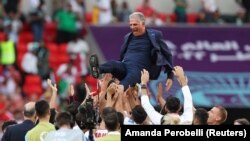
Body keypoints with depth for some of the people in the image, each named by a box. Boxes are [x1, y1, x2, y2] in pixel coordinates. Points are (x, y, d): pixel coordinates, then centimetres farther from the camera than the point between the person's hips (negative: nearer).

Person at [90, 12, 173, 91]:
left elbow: (167, 54, 10)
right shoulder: (128, 37, 21)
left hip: (140, 71, -4)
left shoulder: (154, 35, 7)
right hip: (125, 67, 4)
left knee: (133, 75, -40)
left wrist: (170, 76, 6)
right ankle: (97, 70, -62)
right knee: (113, 64, -30)